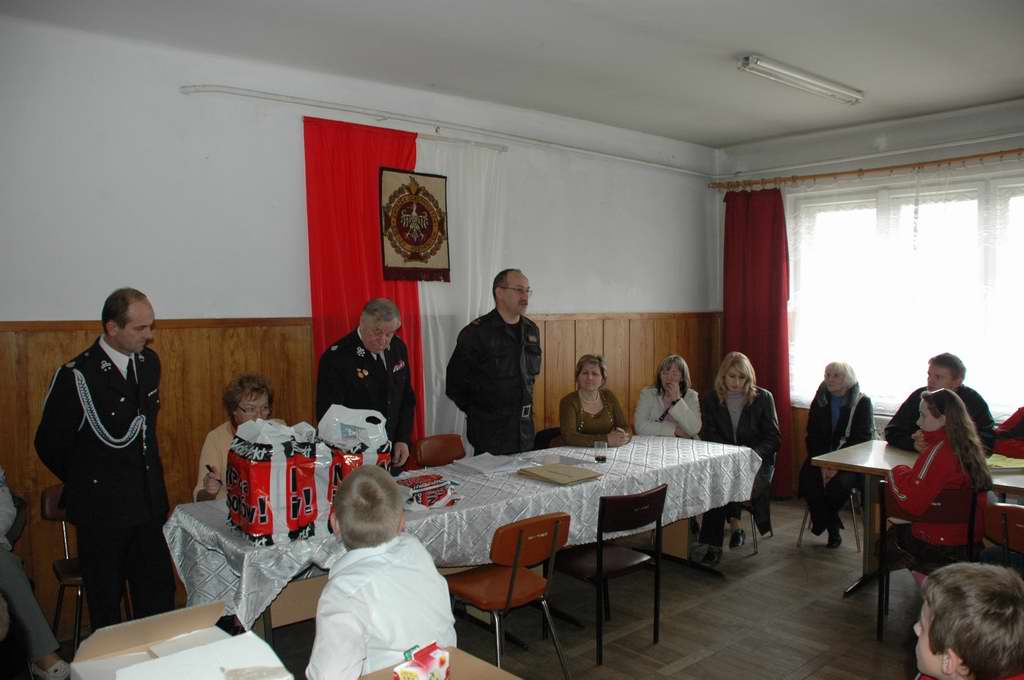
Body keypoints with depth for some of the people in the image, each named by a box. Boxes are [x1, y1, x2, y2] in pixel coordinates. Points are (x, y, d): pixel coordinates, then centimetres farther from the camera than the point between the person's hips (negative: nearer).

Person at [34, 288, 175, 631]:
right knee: (106, 604, 11)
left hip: (149, 504, 6)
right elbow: (49, 445, -7)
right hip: (102, 511, -5)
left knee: (159, 596, 14)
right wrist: (88, 484, 5)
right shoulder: (77, 376, -17)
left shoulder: (149, 362, 4)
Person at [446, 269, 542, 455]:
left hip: (525, 427, 6)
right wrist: (477, 411, 1)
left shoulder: (531, 330, 8)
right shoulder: (476, 332, -13)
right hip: (490, 431, -6)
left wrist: (525, 406, 15)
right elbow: (455, 384, -9)